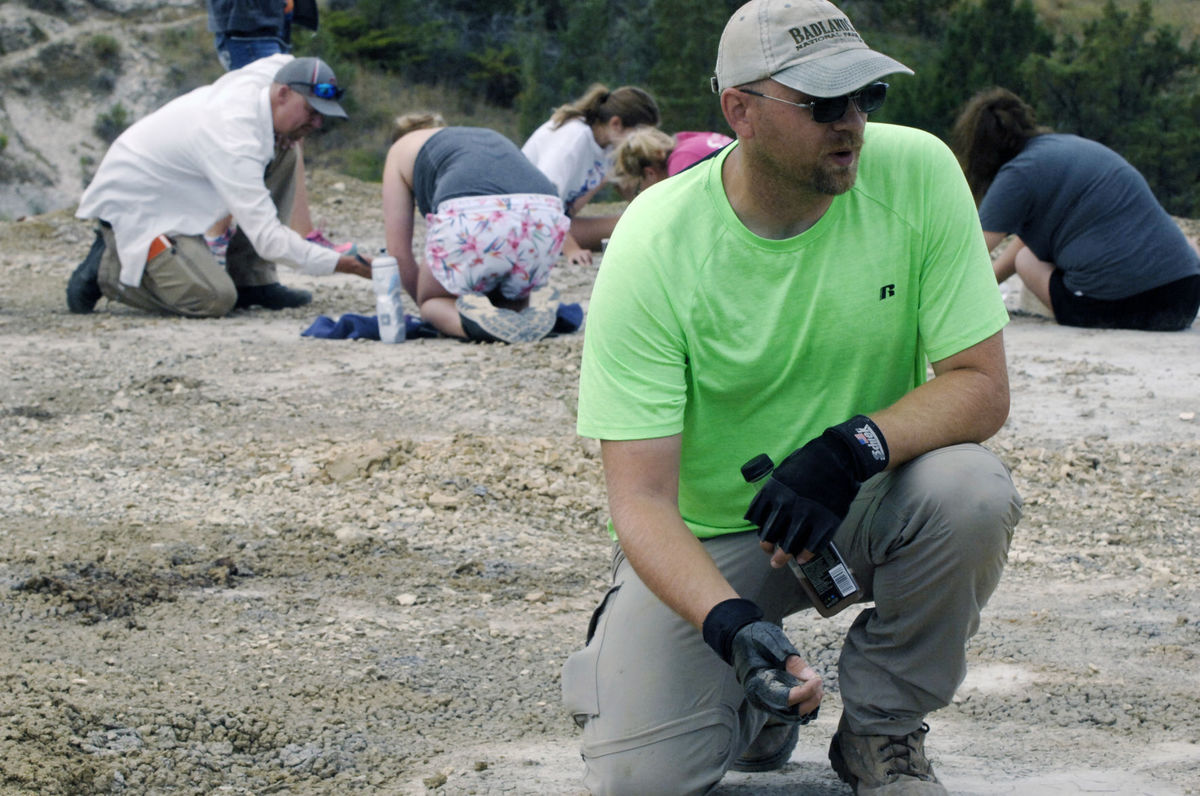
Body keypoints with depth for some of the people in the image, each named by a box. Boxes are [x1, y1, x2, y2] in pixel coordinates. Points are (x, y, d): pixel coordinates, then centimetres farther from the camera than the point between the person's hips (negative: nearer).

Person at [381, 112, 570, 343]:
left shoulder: (401, 149, 29)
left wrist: (426, 303, 37)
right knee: (511, 298, 31)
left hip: (470, 220, -4)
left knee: (431, 300, 24)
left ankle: (474, 317, -9)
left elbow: (398, 251, 24)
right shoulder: (493, 136, 41)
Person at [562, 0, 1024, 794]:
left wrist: (855, 447, -33)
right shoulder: (652, 246, -22)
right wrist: (730, 623, -42)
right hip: (708, 531, -2)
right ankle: (755, 696, 17)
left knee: (971, 491, -31)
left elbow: (982, 385, -14)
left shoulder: (916, 172, -17)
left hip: (867, 501, 2)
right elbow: (641, 499, -23)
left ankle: (881, 728, -5)